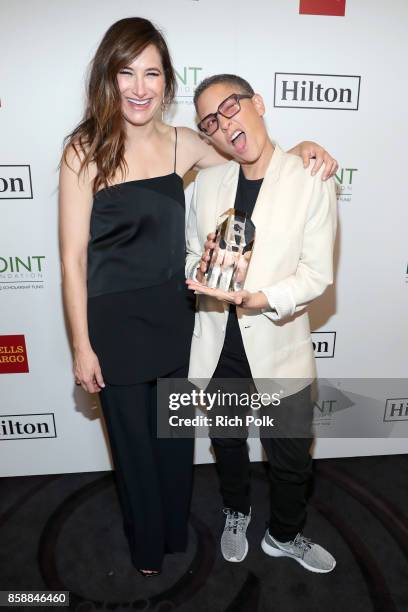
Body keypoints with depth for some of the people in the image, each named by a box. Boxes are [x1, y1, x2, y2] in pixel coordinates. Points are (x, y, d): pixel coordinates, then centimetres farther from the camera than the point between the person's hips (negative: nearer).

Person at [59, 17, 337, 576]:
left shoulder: (183, 144, 0)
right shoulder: (85, 152, -10)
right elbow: (73, 256, -10)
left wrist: (299, 149, -3)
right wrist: (81, 345, -9)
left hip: (174, 317, 3)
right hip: (114, 324, -3)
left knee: (176, 434, 19)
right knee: (132, 440, 16)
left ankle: (175, 531, 50)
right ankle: (146, 545, 46)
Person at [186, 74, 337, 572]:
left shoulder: (311, 183, -11)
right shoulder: (207, 182, 1)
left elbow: (316, 275, -13)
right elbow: (192, 253, 7)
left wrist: (258, 299, -29)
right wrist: (200, 271, -17)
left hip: (279, 349, -2)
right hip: (218, 348, 3)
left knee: (290, 459, 17)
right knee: (227, 445, 24)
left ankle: (284, 536, 49)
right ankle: (236, 513, 55)